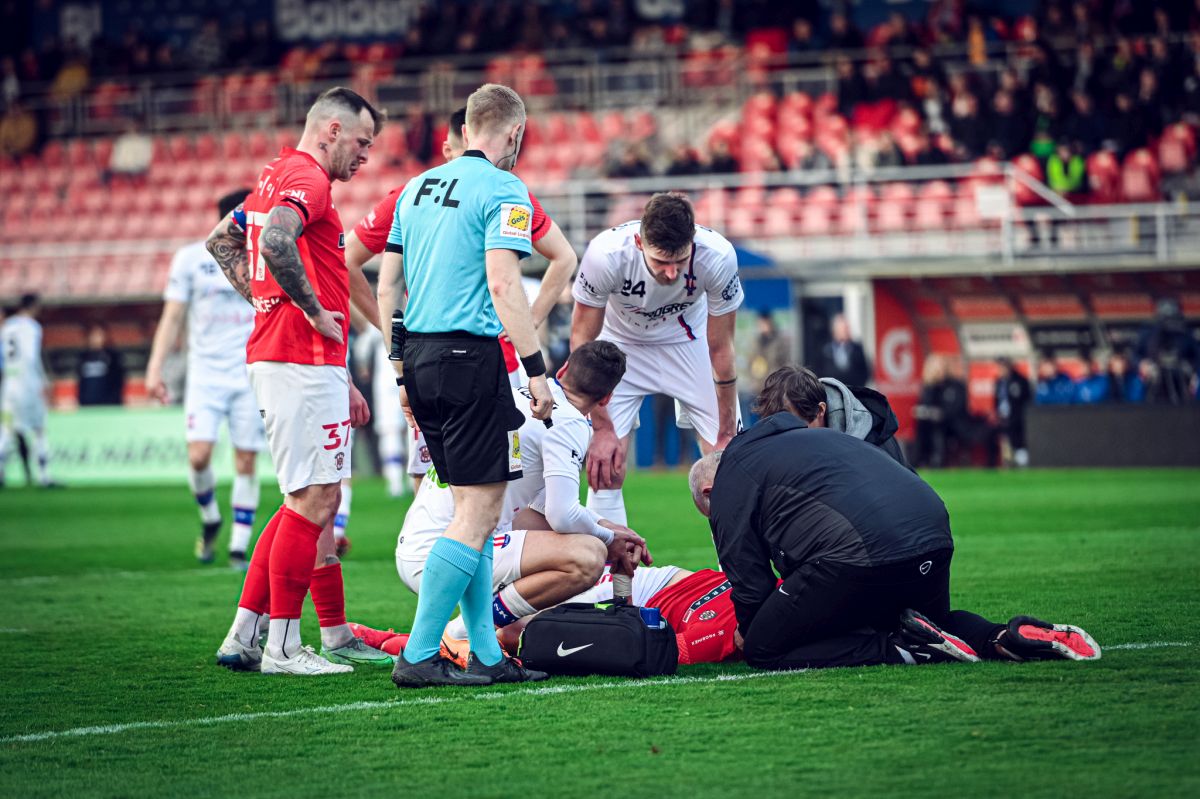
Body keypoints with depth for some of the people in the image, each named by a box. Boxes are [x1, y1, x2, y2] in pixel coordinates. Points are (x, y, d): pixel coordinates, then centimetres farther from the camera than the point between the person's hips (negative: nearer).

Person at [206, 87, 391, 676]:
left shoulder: (276, 176, 19)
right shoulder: (307, 178, -12)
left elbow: (221, 240, 29)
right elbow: (276, 241, -30)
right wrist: (315, 312, -20)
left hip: (272, 356, 10)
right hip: (305, 361, -10)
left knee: (313, 500, 13)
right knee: (313, 500, -7)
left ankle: (243, 636, 12)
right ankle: (282, 648, -6)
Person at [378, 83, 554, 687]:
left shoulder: (417, 188, 16)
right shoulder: (503, 190, -6)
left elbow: (387, 285, 17)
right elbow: (502, 284, -16)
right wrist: (537, 370, -13)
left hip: (420, 357, 8)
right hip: (470, 357, -8)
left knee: (470, 507, 13)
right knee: (479, 514, -5)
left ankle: (486, 655, 13)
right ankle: (418, 656, -8)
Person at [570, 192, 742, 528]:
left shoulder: (717, 257, -33)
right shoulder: (605, 255, -35)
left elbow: (721, 349, -19)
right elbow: (582, 340, -20)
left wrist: (727, 434, -13)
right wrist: (602, 428, -19)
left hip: (688, 339, 1)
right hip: (621, 342, -1)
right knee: (605, 466, -12)